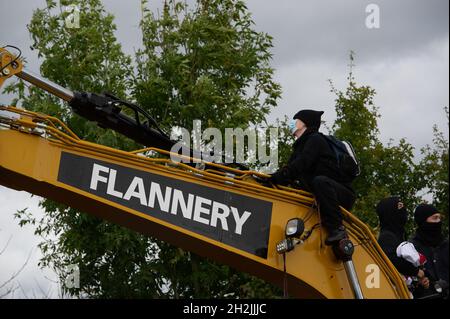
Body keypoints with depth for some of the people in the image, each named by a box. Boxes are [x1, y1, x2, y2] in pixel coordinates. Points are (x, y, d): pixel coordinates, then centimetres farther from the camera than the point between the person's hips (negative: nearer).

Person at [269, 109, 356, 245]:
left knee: (320, 181, -39)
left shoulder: (316, 140, -7)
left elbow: (300, 165, -22)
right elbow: (290, 169, 11)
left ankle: (337, 229, -40)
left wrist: (273, 178, -27)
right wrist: (269, 179, -5)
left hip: (343, 195, -9)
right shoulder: (300, 147, 21)